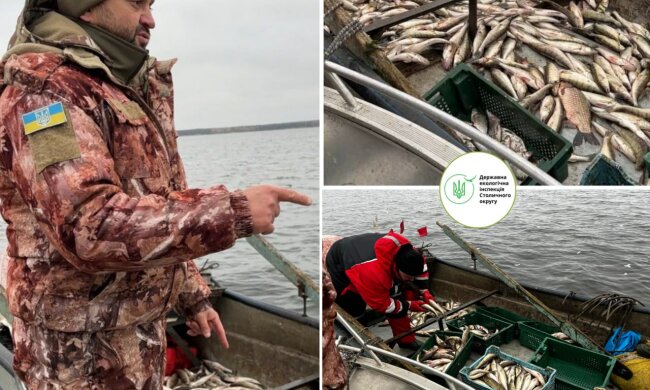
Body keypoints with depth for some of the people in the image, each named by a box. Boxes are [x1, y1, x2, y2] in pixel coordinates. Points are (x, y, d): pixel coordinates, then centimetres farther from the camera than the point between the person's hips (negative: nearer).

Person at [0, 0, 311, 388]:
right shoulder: (43, 86, -18)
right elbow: (89, 227, -30)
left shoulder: (130, 87, 11)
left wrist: (192, 294, 13)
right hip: (84, 346, -8)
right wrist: (234, 212, -30)